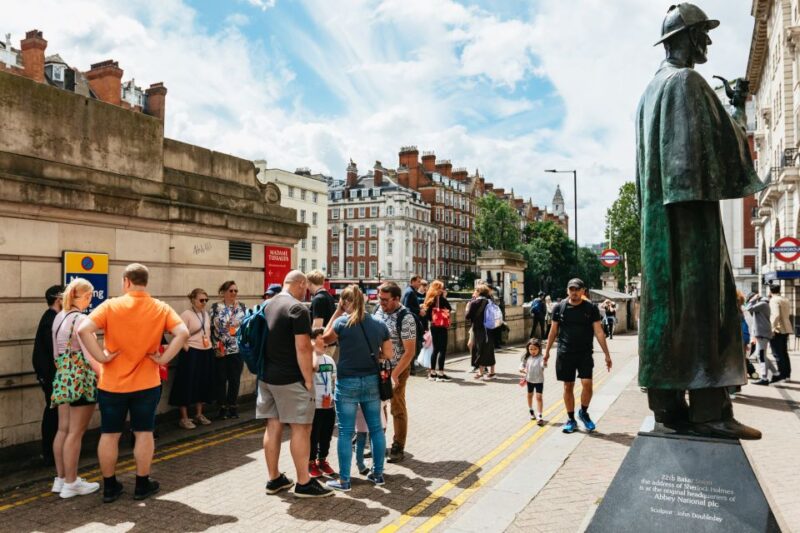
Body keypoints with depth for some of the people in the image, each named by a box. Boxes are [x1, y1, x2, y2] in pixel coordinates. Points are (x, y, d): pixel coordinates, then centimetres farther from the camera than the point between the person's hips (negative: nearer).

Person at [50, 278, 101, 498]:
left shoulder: (58, 318, 11)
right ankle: (71, 484, 7)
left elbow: (56, 352, 17)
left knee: (63, 430, 15)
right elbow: (90, 355, -21)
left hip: (63, 378, 9)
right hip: (81, 379, -9)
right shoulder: (81, 319, -16)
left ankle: (61, 478, 25)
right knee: (75, 433, -1)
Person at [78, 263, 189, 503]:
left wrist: (101, 356, -11)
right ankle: (142, 485, 20)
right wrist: (164, 358, -8)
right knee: (144, 433, 11)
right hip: (147, 383, 0)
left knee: (109, 434, 13)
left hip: (112, 383, 0)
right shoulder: (161, 308, -4)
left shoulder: (111, 306, -8)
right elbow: (183, 333, -14)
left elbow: (83, 330, -19)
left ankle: (109, 487, 23)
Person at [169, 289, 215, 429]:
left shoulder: (207, 315, 11)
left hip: (207, 352, 7)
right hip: (191, 353, -7)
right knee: (187, 384, -1)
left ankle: (199, 414, 25)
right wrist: (187, 350, -16)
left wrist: (210, 345, 9)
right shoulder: (186, 314, -10)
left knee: (203, 384, 12)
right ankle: (184, 418, 8)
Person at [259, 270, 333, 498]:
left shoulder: (268, 306, 11)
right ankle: (304, 483, 6)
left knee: (273, 426, 13)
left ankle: (274, 479, 21)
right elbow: (303, 348, -20)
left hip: (266, 377, 8)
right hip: (290, 379, -8)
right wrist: (309, 380, -13)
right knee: (301, 428, 0)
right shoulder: (297, 308, -16)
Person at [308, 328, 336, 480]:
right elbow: (313, 367, -33)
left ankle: (322, 460, 30)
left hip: (329, 405, 6)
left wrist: (334, 397, 8)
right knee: (313, 436, 5)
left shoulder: (329, 359, 10)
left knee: (326, 435, 14)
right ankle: (311, 462, 20)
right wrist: (314, 351, -26)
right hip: (314, 405, -6)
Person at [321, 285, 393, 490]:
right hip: (371, 381, 4)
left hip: (347, 383, -4)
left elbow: (325, 338, 7)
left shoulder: (342, 322, -12)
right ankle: (378, 473, 25)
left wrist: (337, 313, 6)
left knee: (346, 432, 4)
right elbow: (387, 354, 4)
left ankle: (344, 480, 12)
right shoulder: (379, 324, -1)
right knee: (376, 428, 14)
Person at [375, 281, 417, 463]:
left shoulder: (405, 318, -19)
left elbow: (410, 352, -19)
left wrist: (394, 374, -20)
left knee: (398, 409, 6)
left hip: (396, 369, -6)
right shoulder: (379, 309, 0)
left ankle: (398, 448, 19)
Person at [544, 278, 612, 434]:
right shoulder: (560, 308, 0)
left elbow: (599, 332, -1)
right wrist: (547, 350, 8)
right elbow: (553, 330, 8)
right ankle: (571, 420, 20)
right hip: (565, 354, 1)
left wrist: (607, 354, -4)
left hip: (585, 354, -1)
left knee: (587, 384, -12)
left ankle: (584, 412, 15)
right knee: (568, 387, 6)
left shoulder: (591, 308, -2)